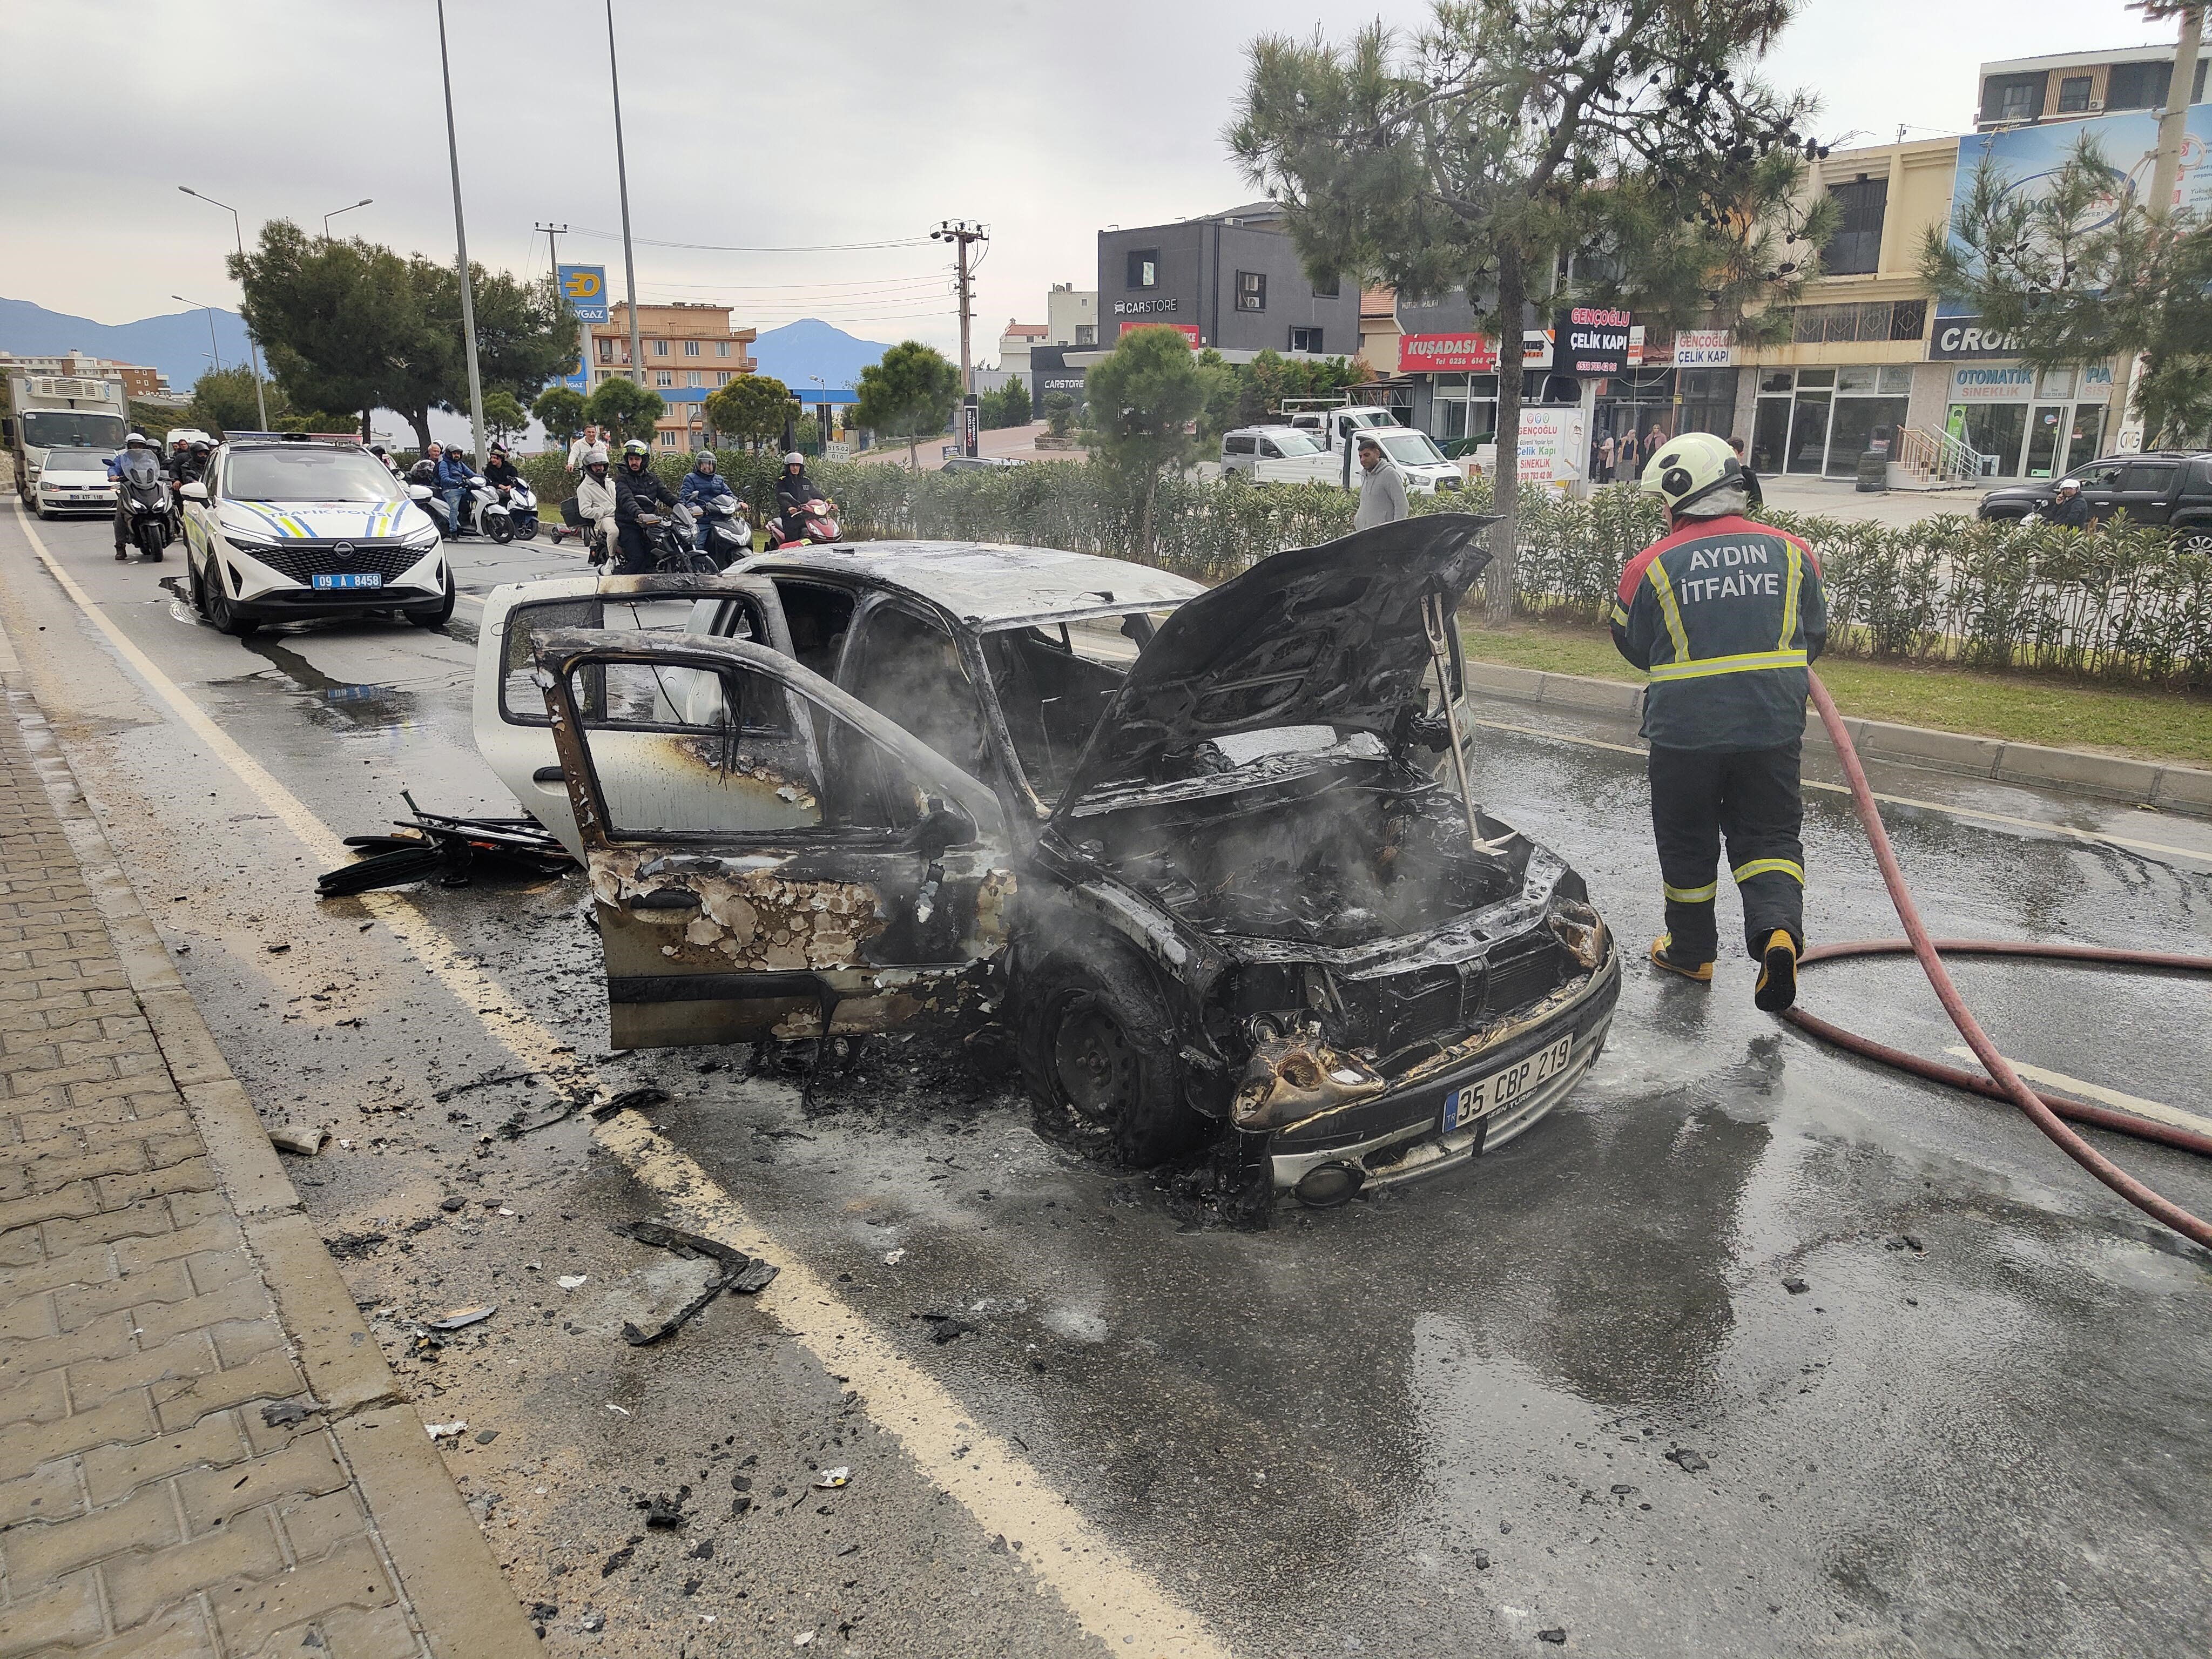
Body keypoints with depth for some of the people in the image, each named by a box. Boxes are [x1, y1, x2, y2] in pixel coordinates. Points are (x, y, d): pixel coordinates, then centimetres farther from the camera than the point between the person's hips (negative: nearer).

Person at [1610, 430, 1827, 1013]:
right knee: (1768, 835, 13)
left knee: (1687, 843, 14)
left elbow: (1633, 645, 6)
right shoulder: (1790, 551, 2)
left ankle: (1690, 951, 27)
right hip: (1774, 725, 2)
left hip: (1685, 730, -2)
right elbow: (1814, 637, 13)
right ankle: (1778, 928, -11)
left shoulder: (1653, 565, -8)